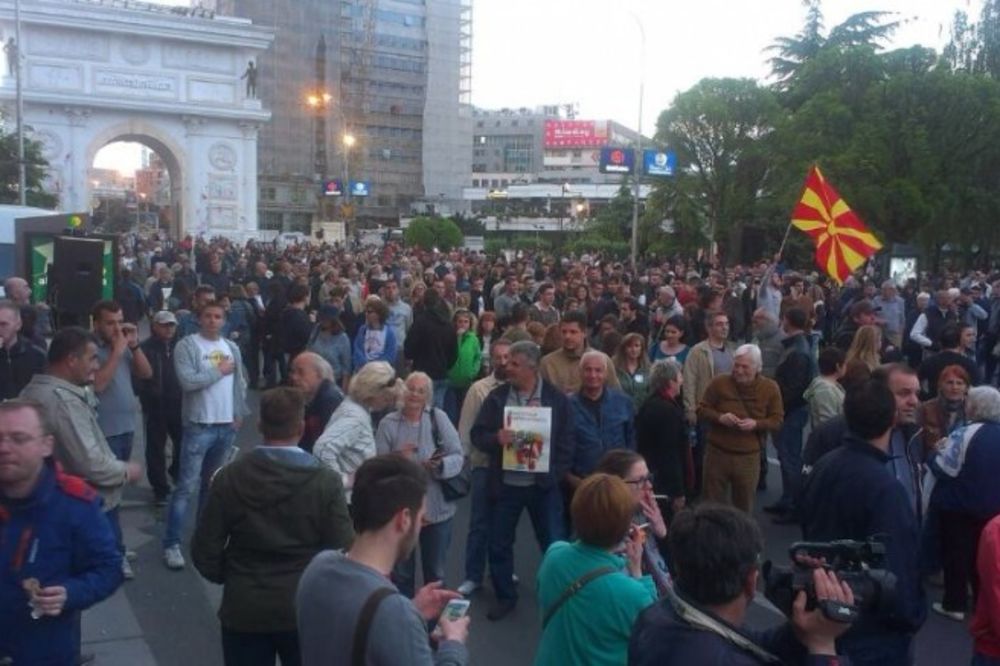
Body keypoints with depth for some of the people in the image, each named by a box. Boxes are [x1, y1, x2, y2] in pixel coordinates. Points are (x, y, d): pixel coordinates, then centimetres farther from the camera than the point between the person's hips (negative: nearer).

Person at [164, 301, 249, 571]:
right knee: (186, 486, -6)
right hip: (199, 426, -6)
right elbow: (188, 381, -21)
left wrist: (239, 414, 9)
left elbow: (240, 382, 16)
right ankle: (171, 544, 0)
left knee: (213, 482, 15)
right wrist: (219, 370, -11)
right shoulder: (187, 346, -8)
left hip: (227, 425, 6)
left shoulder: (232, 347, 11)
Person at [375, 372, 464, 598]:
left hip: (436, 508, 0)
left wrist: (440, 464, -28)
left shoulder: (439, 418, -6)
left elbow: (458, 456, -8)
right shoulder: (388, 423, -5)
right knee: (401, 571, 17)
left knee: (435, 570, 18)